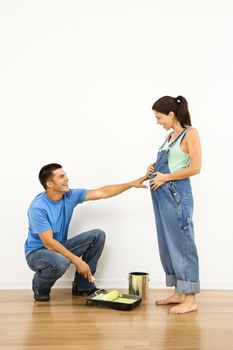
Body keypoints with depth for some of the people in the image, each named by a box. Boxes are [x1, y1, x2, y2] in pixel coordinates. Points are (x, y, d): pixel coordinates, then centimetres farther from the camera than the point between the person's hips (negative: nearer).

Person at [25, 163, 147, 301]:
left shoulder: (70, 196, -7)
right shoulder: (38, 207, -25)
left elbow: (103, 192, -5)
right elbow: (48, 242, -27)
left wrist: (132, 184, -10)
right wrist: (77, 261, -30)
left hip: (60, 246, 7)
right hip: (37, 251, -7)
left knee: (98, 235, -8)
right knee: (60, 262, -40)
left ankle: (83, 285, 1)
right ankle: (40, 287, -4)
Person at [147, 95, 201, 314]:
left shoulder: (190, 133, -5)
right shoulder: (170, 136, 16)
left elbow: (195, 168, -12)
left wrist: (165, 177, -11)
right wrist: (155, 169, 5)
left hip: (177, 194, -8)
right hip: (162, 194, 8)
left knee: (181, 243, -4)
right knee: (167, 243, 11)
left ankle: (190, 299, 5)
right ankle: (178, 293, 21)